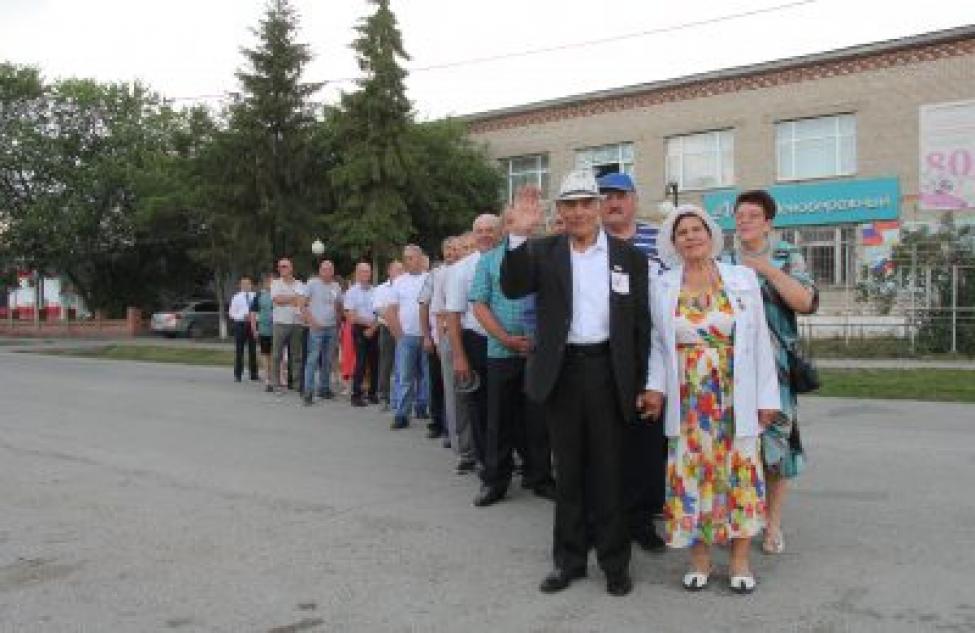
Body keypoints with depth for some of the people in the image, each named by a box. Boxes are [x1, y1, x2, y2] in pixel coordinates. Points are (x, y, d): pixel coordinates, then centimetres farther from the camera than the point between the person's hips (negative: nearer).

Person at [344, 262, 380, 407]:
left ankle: (373, 393, 15)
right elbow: (350, 316, -5)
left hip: (374, 330, 3)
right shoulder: (352, 292, 1)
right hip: (360, 329, -3)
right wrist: (367, 321, -10)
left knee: (374, 362, 4)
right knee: (361, 362, -9)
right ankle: (356, 395, -3)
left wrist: (373, 328, -6)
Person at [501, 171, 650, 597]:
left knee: (608, 471, 7)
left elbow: (640, 323, 4)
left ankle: (614, 561, 20)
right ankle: (569, 559, 23)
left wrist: (640, 383, 0)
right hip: (561, 370, 1)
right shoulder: (544, 251, 4)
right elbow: (513, 288, -11)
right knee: (567, 471, 11)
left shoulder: (629, 256, 3)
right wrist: (518, 236, -22)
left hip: (607, 370, -1)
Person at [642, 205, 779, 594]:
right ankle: (699, 556, 18)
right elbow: (658, 343, 7)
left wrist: (766, 397, -1)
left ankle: (739, 559, 17)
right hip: (688, 399, 1)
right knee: (692, 471, 4)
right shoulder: (662, 287, 3)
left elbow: (759, 340, 1)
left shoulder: (743, 278, 1)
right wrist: (655, 387, -7)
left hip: (736, 397, 0)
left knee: (739, 471, 4)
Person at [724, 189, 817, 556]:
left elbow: (806, 302, -11)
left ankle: (773, 524, 16)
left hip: (776, 368, -1)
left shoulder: (787, 258, 5)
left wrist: (768, 269, -15)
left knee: (776, 440, 1)